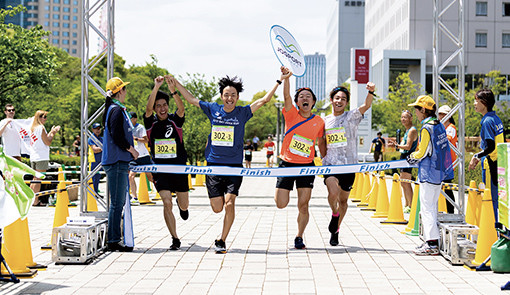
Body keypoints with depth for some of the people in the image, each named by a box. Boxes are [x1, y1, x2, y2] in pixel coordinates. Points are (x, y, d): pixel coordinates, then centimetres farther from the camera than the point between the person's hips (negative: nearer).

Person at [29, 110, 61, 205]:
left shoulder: (33, 127, 15)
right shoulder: (41, 128, -11)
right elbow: (48, 142, -10)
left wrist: (51, 132, 20)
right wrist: (53, 133, 1)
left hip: (33, 157, 9)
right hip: (41, 157, -8)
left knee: (35, 179, 15)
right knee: (38, 179, -6)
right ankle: (35, 201, -7)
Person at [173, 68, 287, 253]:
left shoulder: (242, 113, 2)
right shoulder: (213, 110, 5)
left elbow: (264, 100, -1)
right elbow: (191, 99, 13)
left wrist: (280, 80, -5)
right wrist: (175, 83, 11)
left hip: (235, 166, -1)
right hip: (214, 165, 1)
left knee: (229, 204, -13)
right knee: (217, 208, -1)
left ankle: (222, 240, 2)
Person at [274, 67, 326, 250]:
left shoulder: (319, 122, 4)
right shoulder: (292, 115, -2)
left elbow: (321, 143, 17)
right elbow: (286, 96, -19)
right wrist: (286, 78, -35)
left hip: (307, 166, 1)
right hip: (287, 164, -1)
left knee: (303, 206, -2)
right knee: (281, 204, -4)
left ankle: (299, 238, 16)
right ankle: (283, 189, 32)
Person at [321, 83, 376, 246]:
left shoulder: (352, 116, 1)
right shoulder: (325, 121, 9)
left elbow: (366, 105, -18)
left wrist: (371, 92, -36)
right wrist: (324, 159, 11)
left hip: (349, 165, 0)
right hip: (330, 165, 0)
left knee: (343, 199, 9)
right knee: (333, 193, -25)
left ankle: (335, 230, 28)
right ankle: (334, 214, 6)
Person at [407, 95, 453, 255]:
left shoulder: (427, 128, -16)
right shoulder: (439, 125, 10)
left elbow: (422, 153, -14)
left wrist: (411, 158, 6)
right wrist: (415, 156, 17)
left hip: (428, 174, -9)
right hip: (439, 172, 9)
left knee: (426, 208, -6)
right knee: (432, 207, 14)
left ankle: (431, 245, -6)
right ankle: (432, 241, 18)